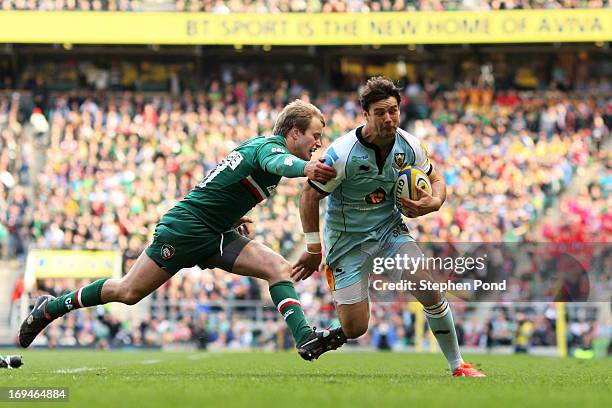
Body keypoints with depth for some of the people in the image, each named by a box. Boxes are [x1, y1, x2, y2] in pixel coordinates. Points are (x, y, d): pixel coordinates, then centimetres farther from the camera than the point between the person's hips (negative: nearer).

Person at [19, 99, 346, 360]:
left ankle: (305, 338, -21)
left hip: (214, 235, 9)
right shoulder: (270, 146, -15)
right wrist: (306, 168, -64)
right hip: (186, 228, -9)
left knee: (279, 267, -9)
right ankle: (50, 308, 16)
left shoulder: (261, 144, 14)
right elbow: (277, 162, -44)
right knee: (129, 291, 0)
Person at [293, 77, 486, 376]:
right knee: (355, 329, -9)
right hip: (347, 239, -4)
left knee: (430, 292, -15)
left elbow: (435, 179, 9)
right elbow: (309, 197, -14)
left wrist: (433, 202, -14)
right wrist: (313, 250, -10)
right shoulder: (343, 153, -24)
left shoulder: (409, 146, -9)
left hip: (389, 229, 4)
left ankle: (457, 365, 3)